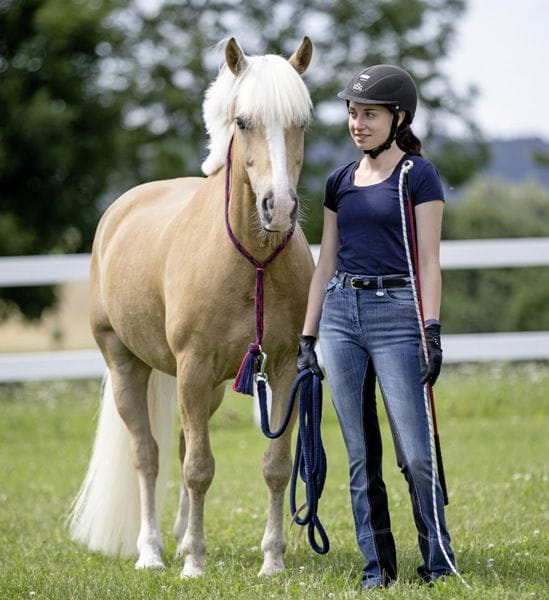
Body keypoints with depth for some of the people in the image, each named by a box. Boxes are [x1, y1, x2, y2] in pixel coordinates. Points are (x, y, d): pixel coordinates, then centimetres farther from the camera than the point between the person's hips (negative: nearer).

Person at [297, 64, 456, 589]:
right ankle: (377, 564, 12)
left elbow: (428, 261, -6)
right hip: (341, 314, 5)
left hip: (396, 311, -5)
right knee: (360, 455, 6)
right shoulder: (340, 182, 13)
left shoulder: (418, 175, -2)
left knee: (416, 453, -7)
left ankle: (439, 561, 5)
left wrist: (432, 332, -15)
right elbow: (326, 263, 16)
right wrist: (306, 338, 11)